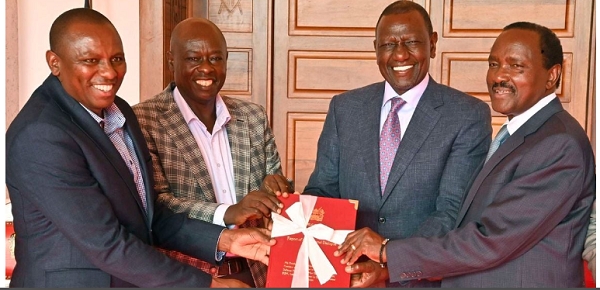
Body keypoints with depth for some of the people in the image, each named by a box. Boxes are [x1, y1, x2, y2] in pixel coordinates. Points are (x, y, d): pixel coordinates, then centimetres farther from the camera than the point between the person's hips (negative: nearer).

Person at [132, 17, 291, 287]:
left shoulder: (253, 116, 8)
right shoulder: (145, 120, -4)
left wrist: (276, 188, -7)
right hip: (186, 272, -4)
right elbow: (153, 204, -11)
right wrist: (226, 213, -23)